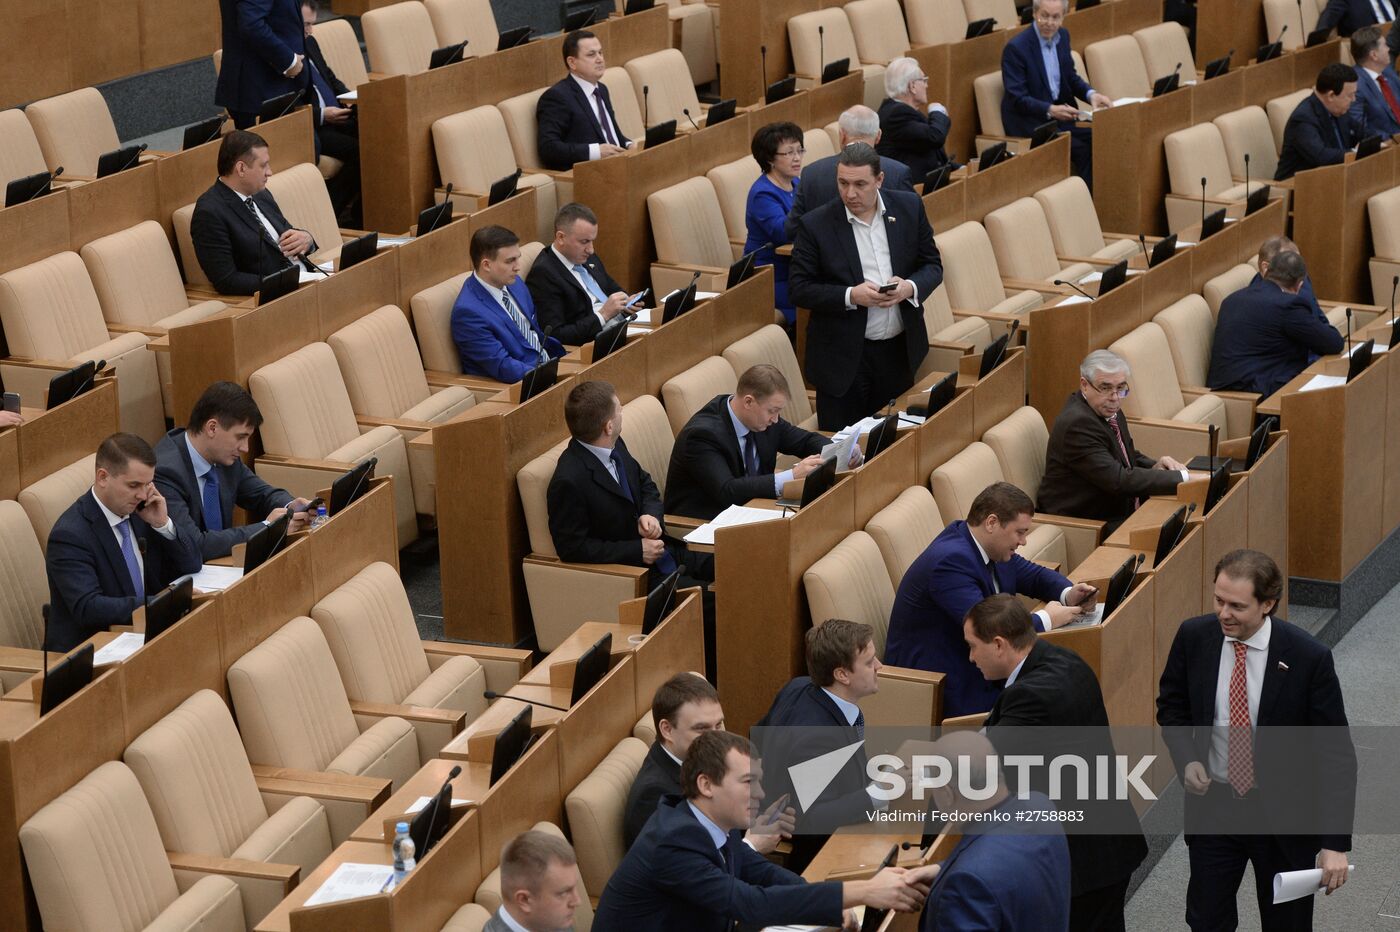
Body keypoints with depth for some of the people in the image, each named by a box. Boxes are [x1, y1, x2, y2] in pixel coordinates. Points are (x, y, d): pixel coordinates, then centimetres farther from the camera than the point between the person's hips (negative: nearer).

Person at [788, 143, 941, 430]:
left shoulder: (909, 208, 0)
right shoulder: (815, 224, -9)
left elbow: (932, 265, 7)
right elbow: (799, 288, -8)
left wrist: (911, 288, -15)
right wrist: (850, 296, -21)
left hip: (899, 350, 3)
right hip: (844, 358, -3)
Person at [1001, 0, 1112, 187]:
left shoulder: (1062, 36, 5)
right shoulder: (1016, 48, -16)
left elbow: (1071, 77, 14)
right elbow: (1017, 99, -18)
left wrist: (1091, 94, -7)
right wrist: (1050, 110, -32)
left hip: (1060, 116, 7)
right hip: (1030, 122, -7)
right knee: (1081, 149, -24)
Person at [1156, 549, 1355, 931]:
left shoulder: (1308, 657, -21)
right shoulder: (1194, 637, -11)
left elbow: (1336, 755, -17)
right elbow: (1171, 705, 7)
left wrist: (1336, 843, -22)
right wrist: (1186, 759, -13)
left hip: (1284, 815, -2)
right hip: (1212, 803, 3)